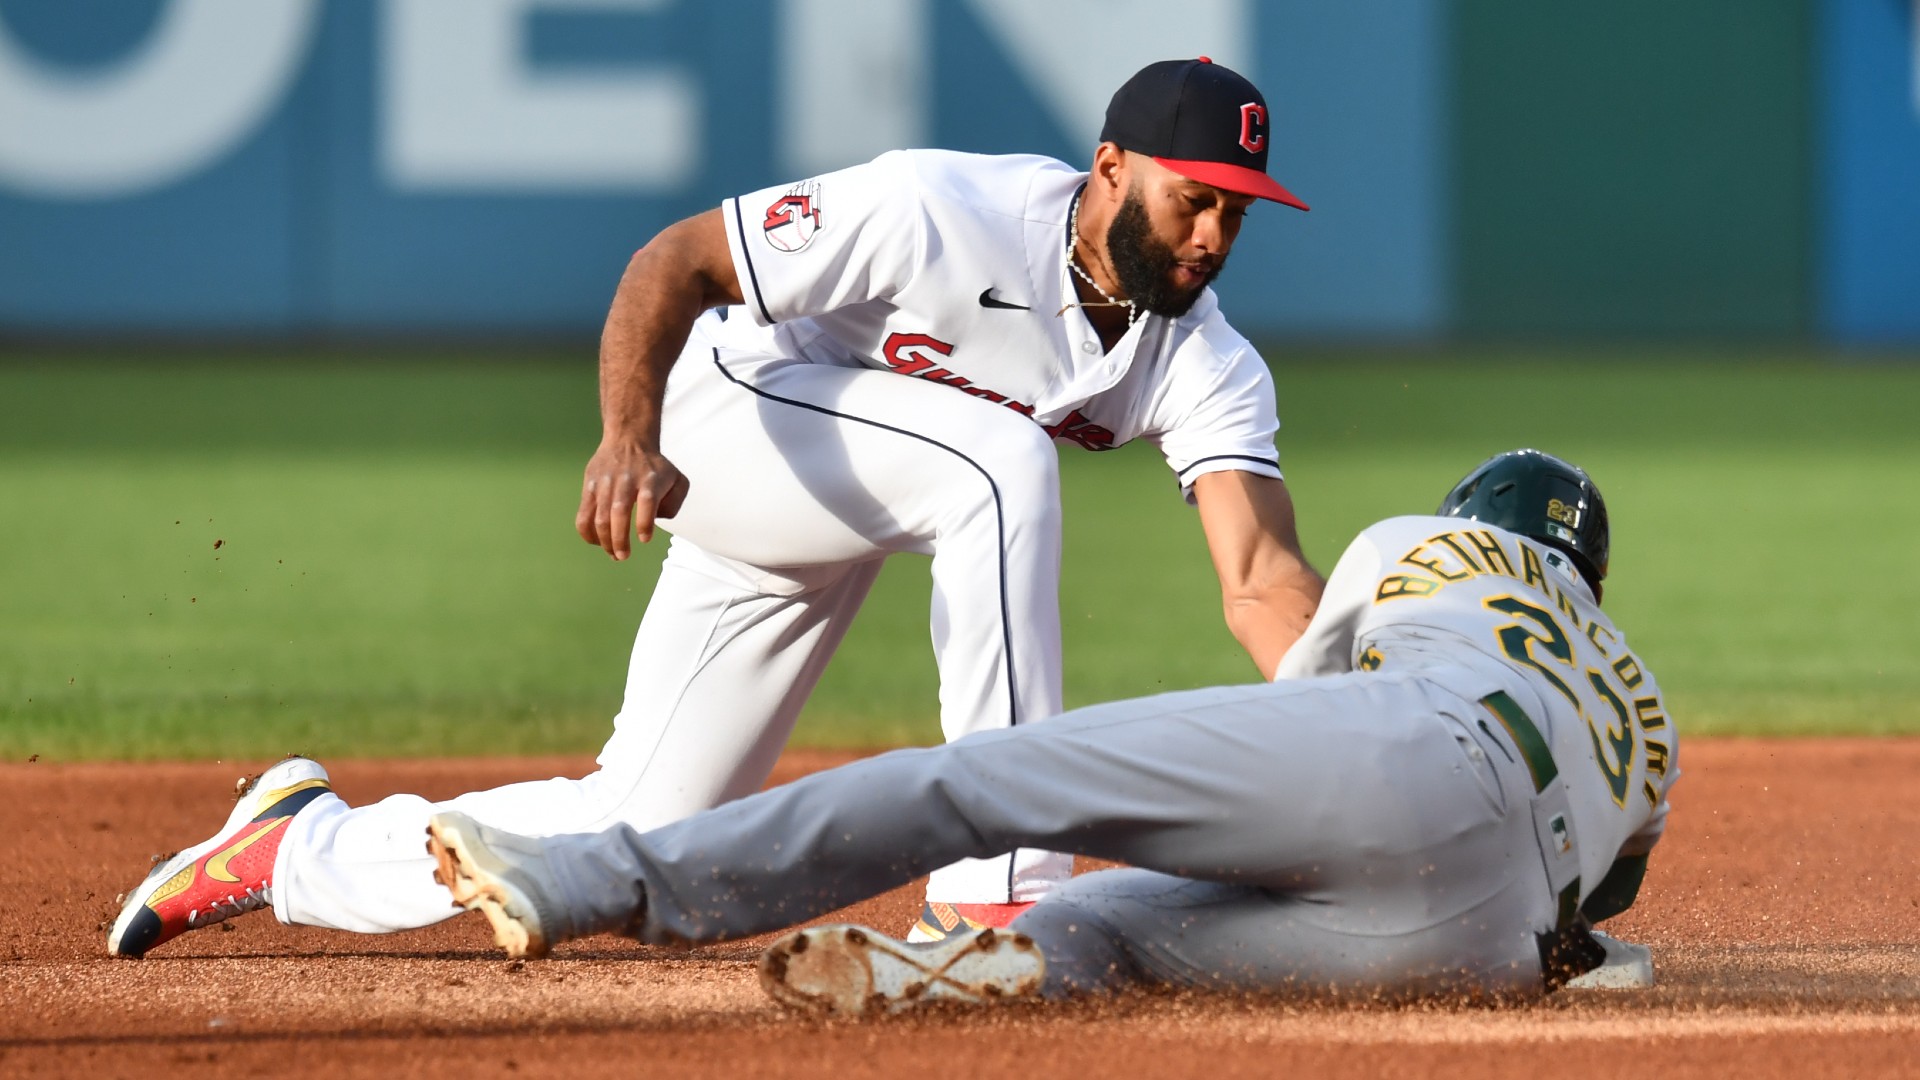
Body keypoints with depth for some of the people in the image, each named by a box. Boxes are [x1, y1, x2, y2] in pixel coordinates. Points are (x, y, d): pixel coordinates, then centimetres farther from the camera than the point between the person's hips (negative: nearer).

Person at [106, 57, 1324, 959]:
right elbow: (675, 261, -23)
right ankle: (994, 887, -33)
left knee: (627, 841, 3)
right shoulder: (945, 217, -29)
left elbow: (1263, 579, -25)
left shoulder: (1207, 365, -13)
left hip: (840, 522, 6)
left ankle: (306, 848, 28)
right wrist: (630, 433, -39)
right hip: (736, 411, -6)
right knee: (1003, 458, -34)